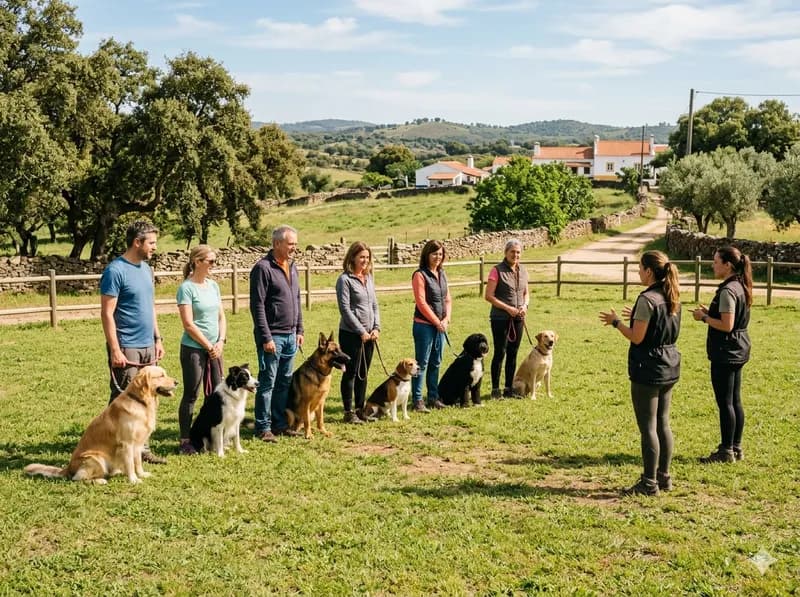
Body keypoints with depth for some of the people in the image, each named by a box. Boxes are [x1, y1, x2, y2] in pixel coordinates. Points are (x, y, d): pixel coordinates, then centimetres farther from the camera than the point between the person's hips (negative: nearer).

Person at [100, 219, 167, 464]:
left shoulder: (146, 269, 13)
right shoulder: (115, 270, -12)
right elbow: (107, 313, -14)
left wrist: (157, 338, 16)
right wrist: (115, 350, -18)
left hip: (148, 347, 8)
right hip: (126, 348, -8)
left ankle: (142, 447, 20)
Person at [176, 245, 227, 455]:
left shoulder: (213, 285, 9)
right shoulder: (187, 288, -11)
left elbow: (221, 317, 12)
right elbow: (188, 324, -14)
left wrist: (220, 341, -2)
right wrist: (208, 346, -11)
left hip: (214, 349, 7)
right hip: (193, 349, -7)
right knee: (191, 395, 0)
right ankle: (185, 441, 9)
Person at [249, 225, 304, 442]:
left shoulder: (292, 267, 12)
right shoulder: (263, 268, -13)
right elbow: (257, 306, -16)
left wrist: (299, 330, 15)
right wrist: (266, 338, -18)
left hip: (290, 335, 8)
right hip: (272, 336, -8)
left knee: (285, 382, 12)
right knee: (267, 383, -2)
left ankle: (280, 423, 21)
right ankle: (263, 428, 5)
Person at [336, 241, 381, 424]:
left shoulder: (369, 278, 12)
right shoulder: (345, 279, -9)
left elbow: (374, 304, 14)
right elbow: (345, 309, -14)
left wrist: (376, 327, 1)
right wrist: (361, 331, -14)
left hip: (369, 335, 6)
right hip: (351, 333, -6)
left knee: (363, 373, 12)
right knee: (351, 373, 0)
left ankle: (360, 409, 20)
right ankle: (348, 412, 7)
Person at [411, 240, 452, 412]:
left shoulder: (442, 274, 12)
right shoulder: (420, 275, -10)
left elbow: (447, 299, 14)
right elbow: (421, 303, -14)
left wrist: (446, 319, -2)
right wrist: (437, 322, -12)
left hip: (441, 325, 7)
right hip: (424, 325, -7)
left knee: (436, 363, 12)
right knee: (422, 363, -3)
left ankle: (433, 397, 21)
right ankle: (417, 400, 0)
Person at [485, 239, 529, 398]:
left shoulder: (522, 271, 9)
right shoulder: (497, 270, -8)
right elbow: (488, 296, -11)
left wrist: (525, 305, -4)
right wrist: (508, 308, -16)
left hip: (518, 319, 5)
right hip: (500, 318, -5)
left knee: (513, 354, 9)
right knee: (500, 353, -3)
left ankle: (508, 388, 18)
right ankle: (495, 389, 6)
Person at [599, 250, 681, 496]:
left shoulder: (647, 299, -18)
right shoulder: (672, 297, 8)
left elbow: (637, 337, -17)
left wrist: (616, 322, -4)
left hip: (648, 369, -9)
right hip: (669, 367, 9)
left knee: (648, 427, -1)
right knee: (662, 424, 16)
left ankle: (649, 483, 5)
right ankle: (664, 477, 23)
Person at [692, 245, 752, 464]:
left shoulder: (727, 291, -19)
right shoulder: (740, 287, 11)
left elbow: (727, 325, -24)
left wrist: (704, 317, -12)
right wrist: (710, 312, 10)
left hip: (726, 353, -10)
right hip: (738, 350, 10)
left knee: (725, 403, -2)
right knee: (735, 401, 15)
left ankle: (726, 452, 5)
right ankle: (736, 447, 23)